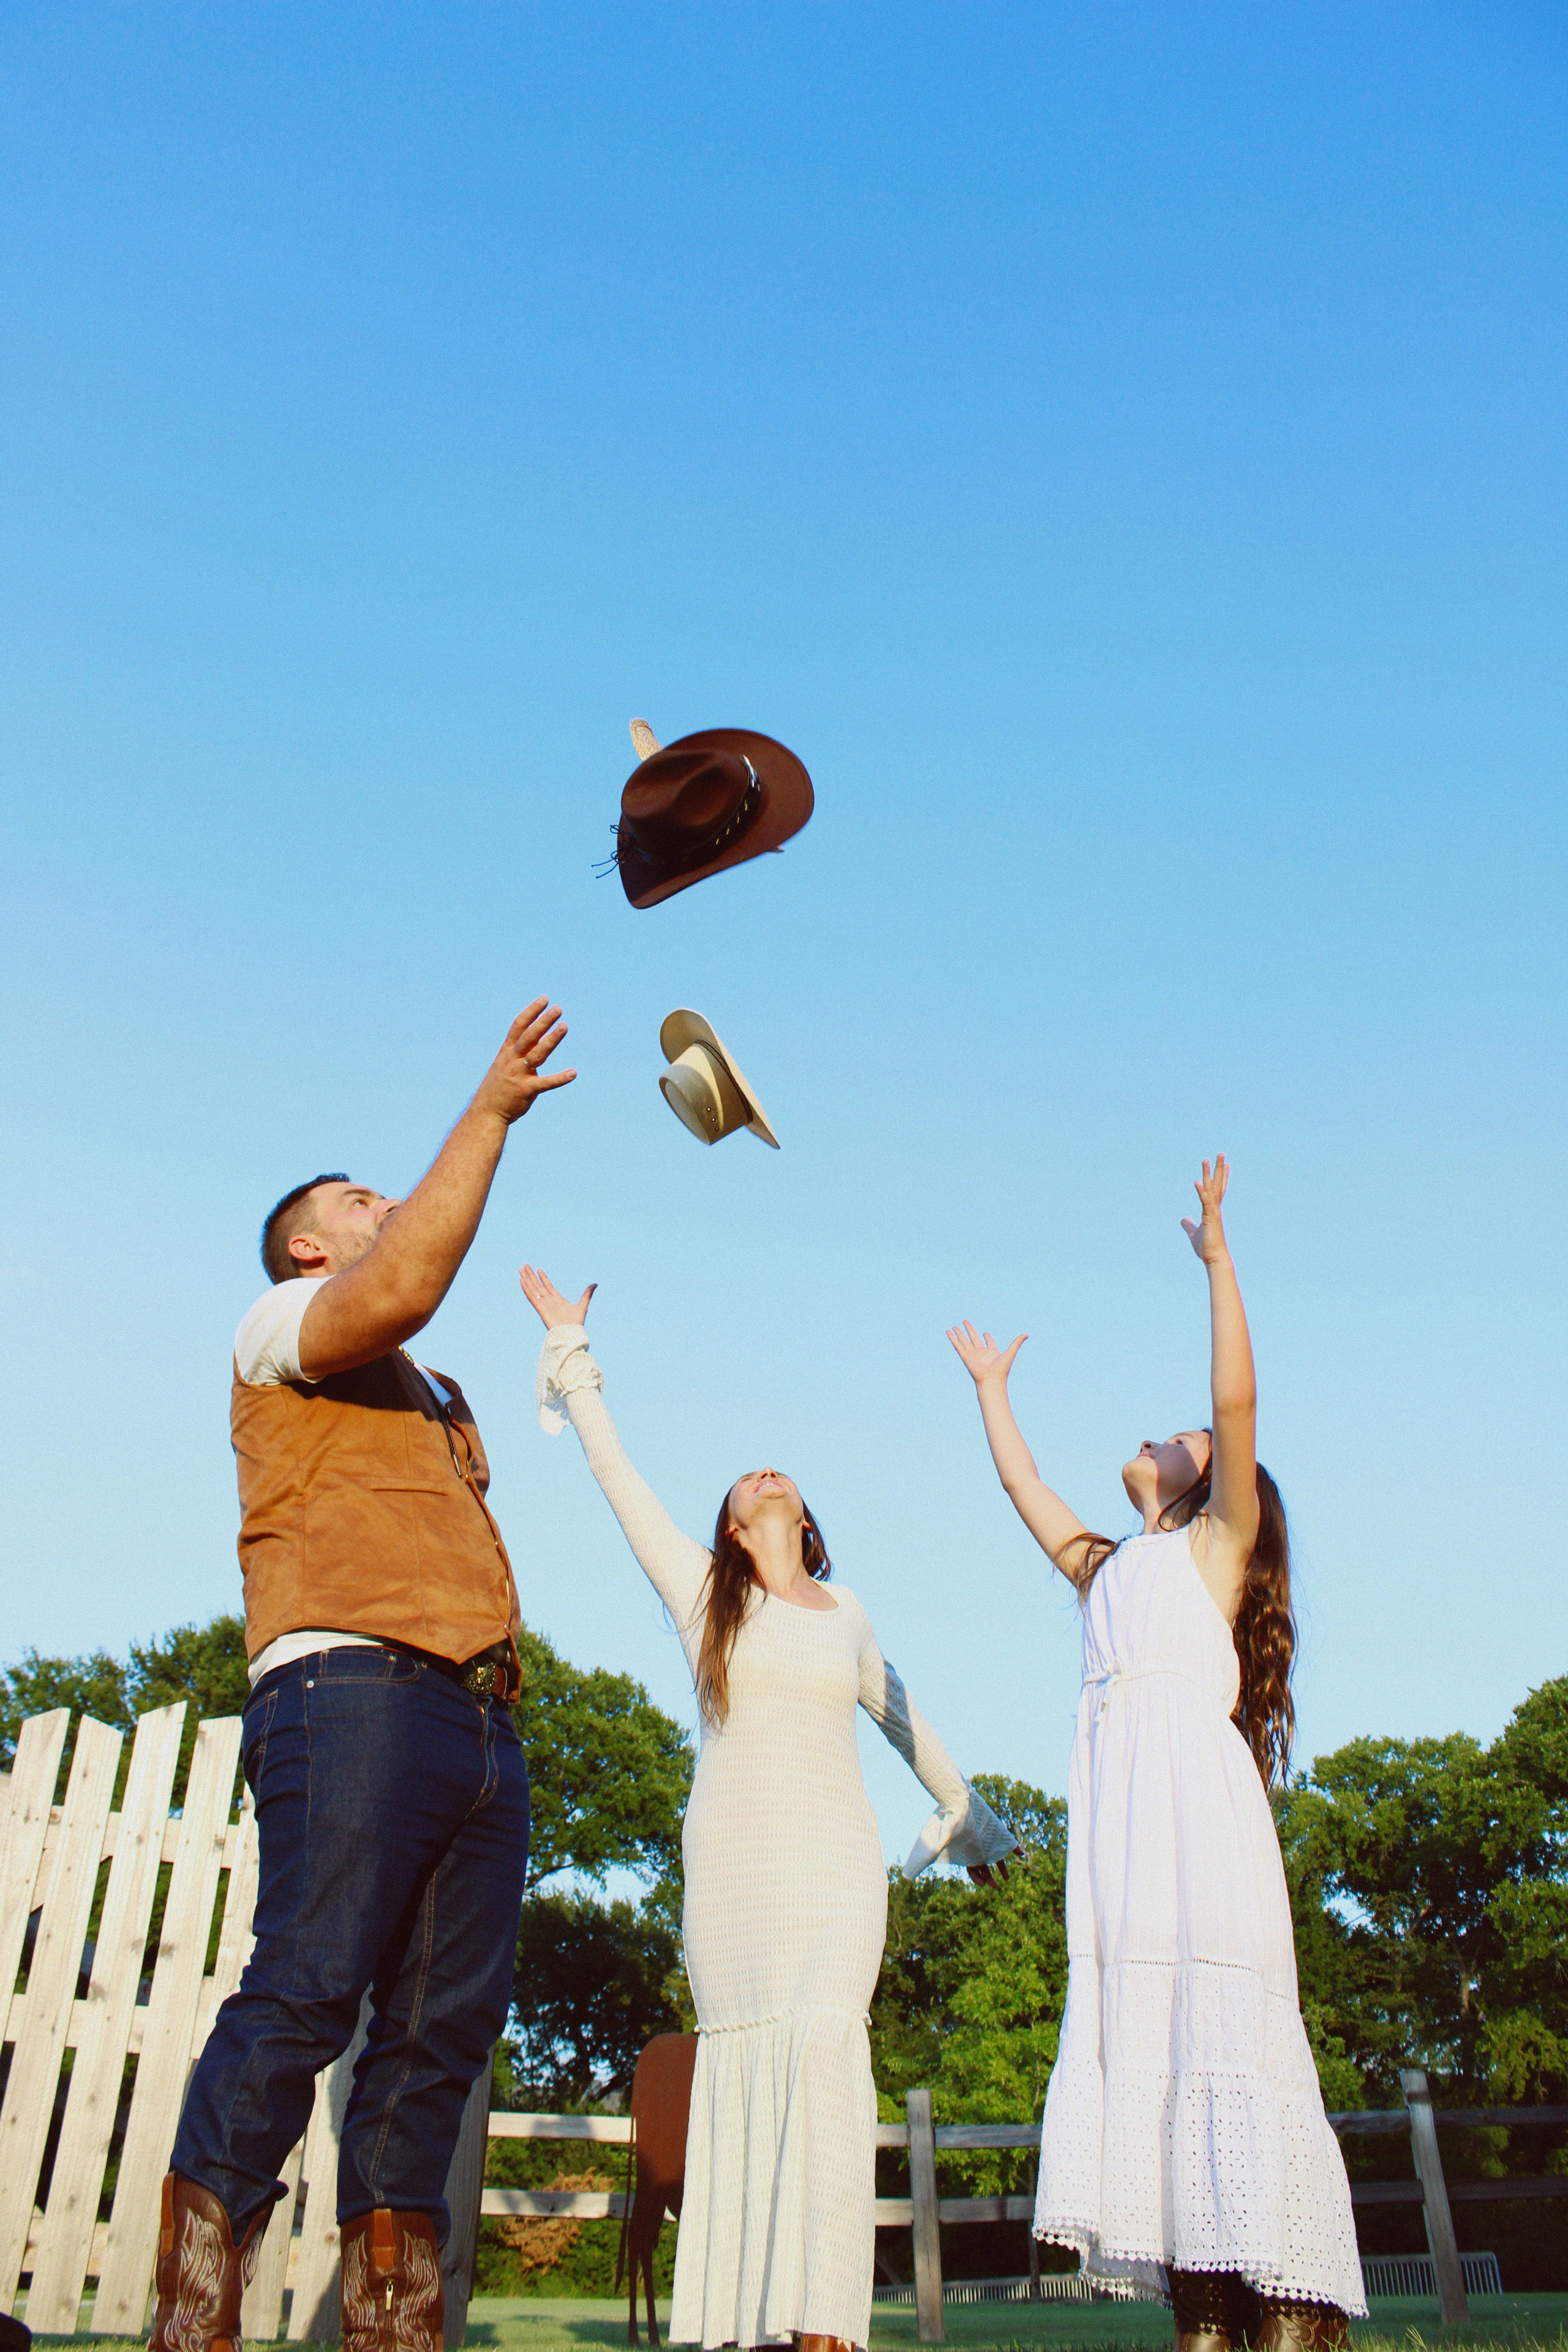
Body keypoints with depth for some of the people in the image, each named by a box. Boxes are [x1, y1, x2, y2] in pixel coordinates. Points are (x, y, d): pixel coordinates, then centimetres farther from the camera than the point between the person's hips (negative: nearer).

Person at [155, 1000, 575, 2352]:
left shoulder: (438, 1400, 34)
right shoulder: (283, 1323, 11)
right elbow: (402, 1291, -12)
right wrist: (490, 1112, -9)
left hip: (481, 1723, 8)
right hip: (355, 1684, -7)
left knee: (445, 2028, 1)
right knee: (304, 1995, -15)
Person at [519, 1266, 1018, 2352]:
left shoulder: (845, 1610, 13)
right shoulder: (702, 1591, 6)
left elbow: (903, 1715, 27)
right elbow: (619, 1474, 5)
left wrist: (967, 1812, 36)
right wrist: (571, 1354, 6)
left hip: (836, 1865, 0)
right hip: (731, 1863, 0)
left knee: (824, 2042, -18)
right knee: (743, 2061, -2)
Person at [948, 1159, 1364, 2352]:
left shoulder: (1219, 1539, 14)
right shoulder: (1106, 1568, 29)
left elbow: (1238, 1398, 2)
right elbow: (1023, 1481, 38)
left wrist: (1218, 1253, 4)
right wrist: (992, 1389, 47)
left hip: (1199, 1796, -6)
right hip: (1115, 1804, 6)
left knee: (1227, 2030, -13)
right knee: (1145, 2045, -2)